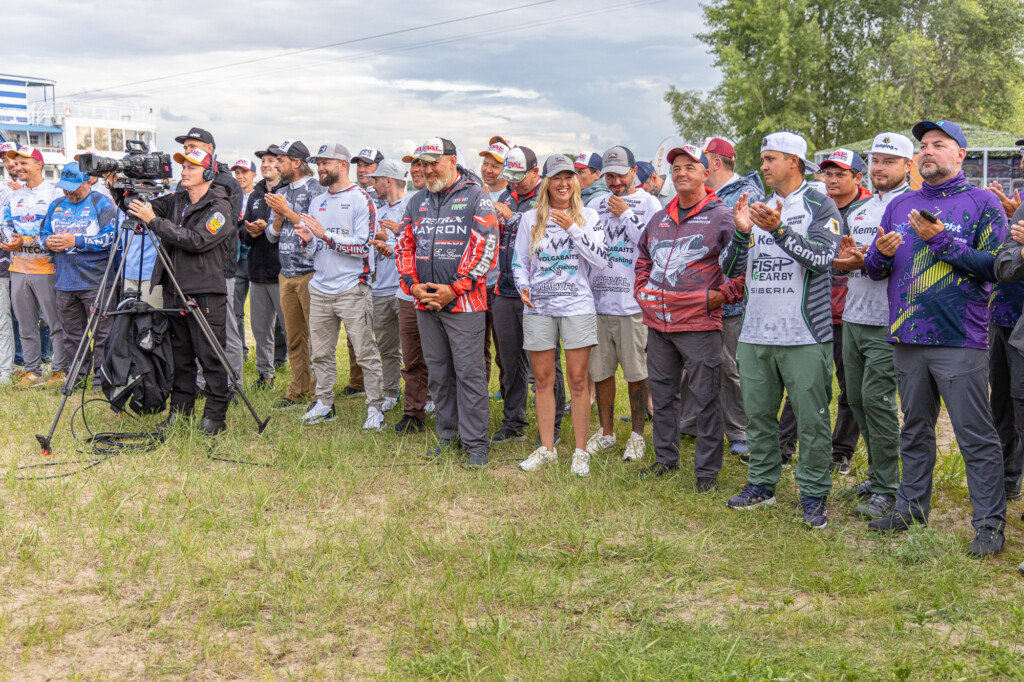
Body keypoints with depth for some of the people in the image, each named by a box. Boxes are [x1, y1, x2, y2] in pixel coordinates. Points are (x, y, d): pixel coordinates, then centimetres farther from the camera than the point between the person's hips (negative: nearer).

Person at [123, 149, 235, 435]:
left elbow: (196, 240, -21)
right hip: (173, 291, 7)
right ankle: (179, 411, 22)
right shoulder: (176, 200, 12)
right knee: (179, 354, 13)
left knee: (210, 356, -2)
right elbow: (143, 208, 13)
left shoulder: (220, 207, -9)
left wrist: (154, 221, -22)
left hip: (206, 295, -7)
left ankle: (215, 416, 6)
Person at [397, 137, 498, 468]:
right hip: (426, 303, 6)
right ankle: (446, 435, 22)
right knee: (438, 373, 12)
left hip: (464, 302, -6)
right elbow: (405, 246, 16)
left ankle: (475, 442, 2)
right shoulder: (417, 202, 15)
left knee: (469, 372, -4)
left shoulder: (475, 196, -3)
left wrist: (454, 288, -14)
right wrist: (413, 285, -1)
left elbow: (485, 244, -10)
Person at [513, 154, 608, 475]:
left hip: (577, 307, -2)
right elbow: (519, 261, 11)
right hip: (538, 308, 2)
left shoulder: (588, 216, 4)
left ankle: (580, 451, 9)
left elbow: (601, 260, -6)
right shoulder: (530, 218, 7)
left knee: (578, 379, -1)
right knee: (543, 379, 6)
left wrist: (572, 228, -13)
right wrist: (523, 287, -9)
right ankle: (546, 448, 18)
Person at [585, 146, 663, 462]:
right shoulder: (596, 205, 14)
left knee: (636, 372, 2)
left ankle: (637, 434, 15)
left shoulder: (649, 203, 2)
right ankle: (606, 432, 23)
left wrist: (625, 214, -9)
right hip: (599, 299, 4)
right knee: (600, 370, 10)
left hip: (633, 301, -4)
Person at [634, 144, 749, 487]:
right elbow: (643, 258, 29)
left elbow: (736, 265, -6)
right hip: (658, 323, 6)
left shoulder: (721, 216, -4)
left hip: (699, 324, -6)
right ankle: (665, 457, 29)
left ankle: (707, 469, 7)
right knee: (662, 394, 15)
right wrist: (642, 290, 17)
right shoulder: (660, 219, 15)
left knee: (706, 399, -2)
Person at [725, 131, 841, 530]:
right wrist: (740, 230, -6)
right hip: (755, 332, 6)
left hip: (803, 333, -5)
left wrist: (779, 230, -24)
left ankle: (814, 495, 8)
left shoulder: (820, 206, 0)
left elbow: (821, 258, -15)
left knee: (811, 418, -1)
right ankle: (762, 483, 25)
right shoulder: (758, 207, 15)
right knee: (758, 413, 12)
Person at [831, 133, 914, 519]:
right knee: (857, 398, 11)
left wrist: (869, 260, -21)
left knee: (876, 397, -10)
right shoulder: (858, 212, 18)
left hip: (888, 322, -8)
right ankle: (877, 476, 25)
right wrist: (843, 259, 0)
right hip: (852, 317, 8)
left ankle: (887, 489, 0)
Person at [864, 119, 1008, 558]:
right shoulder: (900, 205, 15)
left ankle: (989, 523, 4)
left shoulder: (982, 204, 0)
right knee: (915, 429, 15)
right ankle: (912, 506, 26)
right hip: (908, 339, 5)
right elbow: (873, 270, 15)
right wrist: (881, 253, -8)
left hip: (960, 341, -5)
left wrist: (940, 239, -17)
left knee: (976, 437, -3)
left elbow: (992, 265, -10)